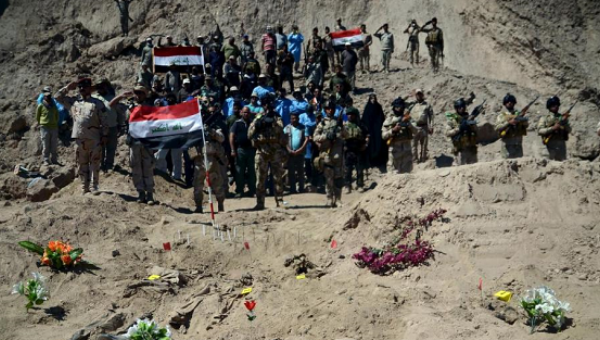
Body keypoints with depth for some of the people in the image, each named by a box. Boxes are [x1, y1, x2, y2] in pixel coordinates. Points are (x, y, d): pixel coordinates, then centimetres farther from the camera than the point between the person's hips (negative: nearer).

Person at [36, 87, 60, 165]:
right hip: (44, 128, -3)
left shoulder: (54, 106, 12)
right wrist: (40, 125, 9)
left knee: (54, 146, 3)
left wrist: (55, 123, 13)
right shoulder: (41, 106, 1)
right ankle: (46, 161, 1)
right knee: (46, 146, -3)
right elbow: (37, 117, 7)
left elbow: (57, 116, 20)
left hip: (54, 127, 4)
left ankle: (54, 160, 9)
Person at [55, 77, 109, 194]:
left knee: (95, 163, 1)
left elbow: (104, 121, 1)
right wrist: (68, 88, 8)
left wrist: (105, 135, -5)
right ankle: (84, 187, 17)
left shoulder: (97, 103, 5)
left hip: (94, 139, -3)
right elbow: (58, 96, 16)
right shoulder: (73, 101, 13)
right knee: (82, 164, 8)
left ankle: (94, 186, 6)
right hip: (79, 138, 3)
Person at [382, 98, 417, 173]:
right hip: (395, 148, -3)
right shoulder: (389, 120, -1)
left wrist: (409, 124, -14)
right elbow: (383, 135, -6)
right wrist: (393, 130, -20)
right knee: (397, 171, 2)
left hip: (407, 148, 3)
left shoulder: (406, 118, 10)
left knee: (407, 171, 8)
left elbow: (415, 131, 4)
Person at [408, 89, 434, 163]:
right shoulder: (412, 105, 10)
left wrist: (431, 127, -2)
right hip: (414, 127, -1)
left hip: (424, 127, 1)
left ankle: (423, 158, 17)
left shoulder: (427, 105, 10)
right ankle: (414, 159, 1)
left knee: (424, 144, 7)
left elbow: (431, 116, 6)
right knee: (414, 144, -4)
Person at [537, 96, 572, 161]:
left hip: (562, 143, 4)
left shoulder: (562, 117, 15)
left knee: (563, 161, 1)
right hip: (551, 143, -4)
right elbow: (540, 131, -9)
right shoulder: (544, 118, 4)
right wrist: (552, 128, -16)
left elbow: (569, 130, 7)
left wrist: (565, 121, -8)